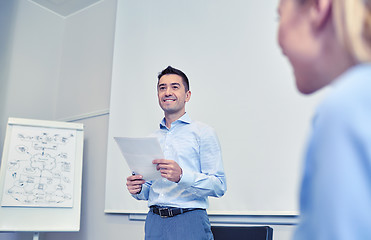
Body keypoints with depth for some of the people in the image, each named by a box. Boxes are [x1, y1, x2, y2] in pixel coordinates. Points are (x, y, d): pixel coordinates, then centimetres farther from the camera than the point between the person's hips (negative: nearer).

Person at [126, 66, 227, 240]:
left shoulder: (203, 132, -2)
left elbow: (219, 186, -9)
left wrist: (182, 176, -23)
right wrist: (138, 190, -1)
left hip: (189, 221, -4)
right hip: (154, 222, 5)